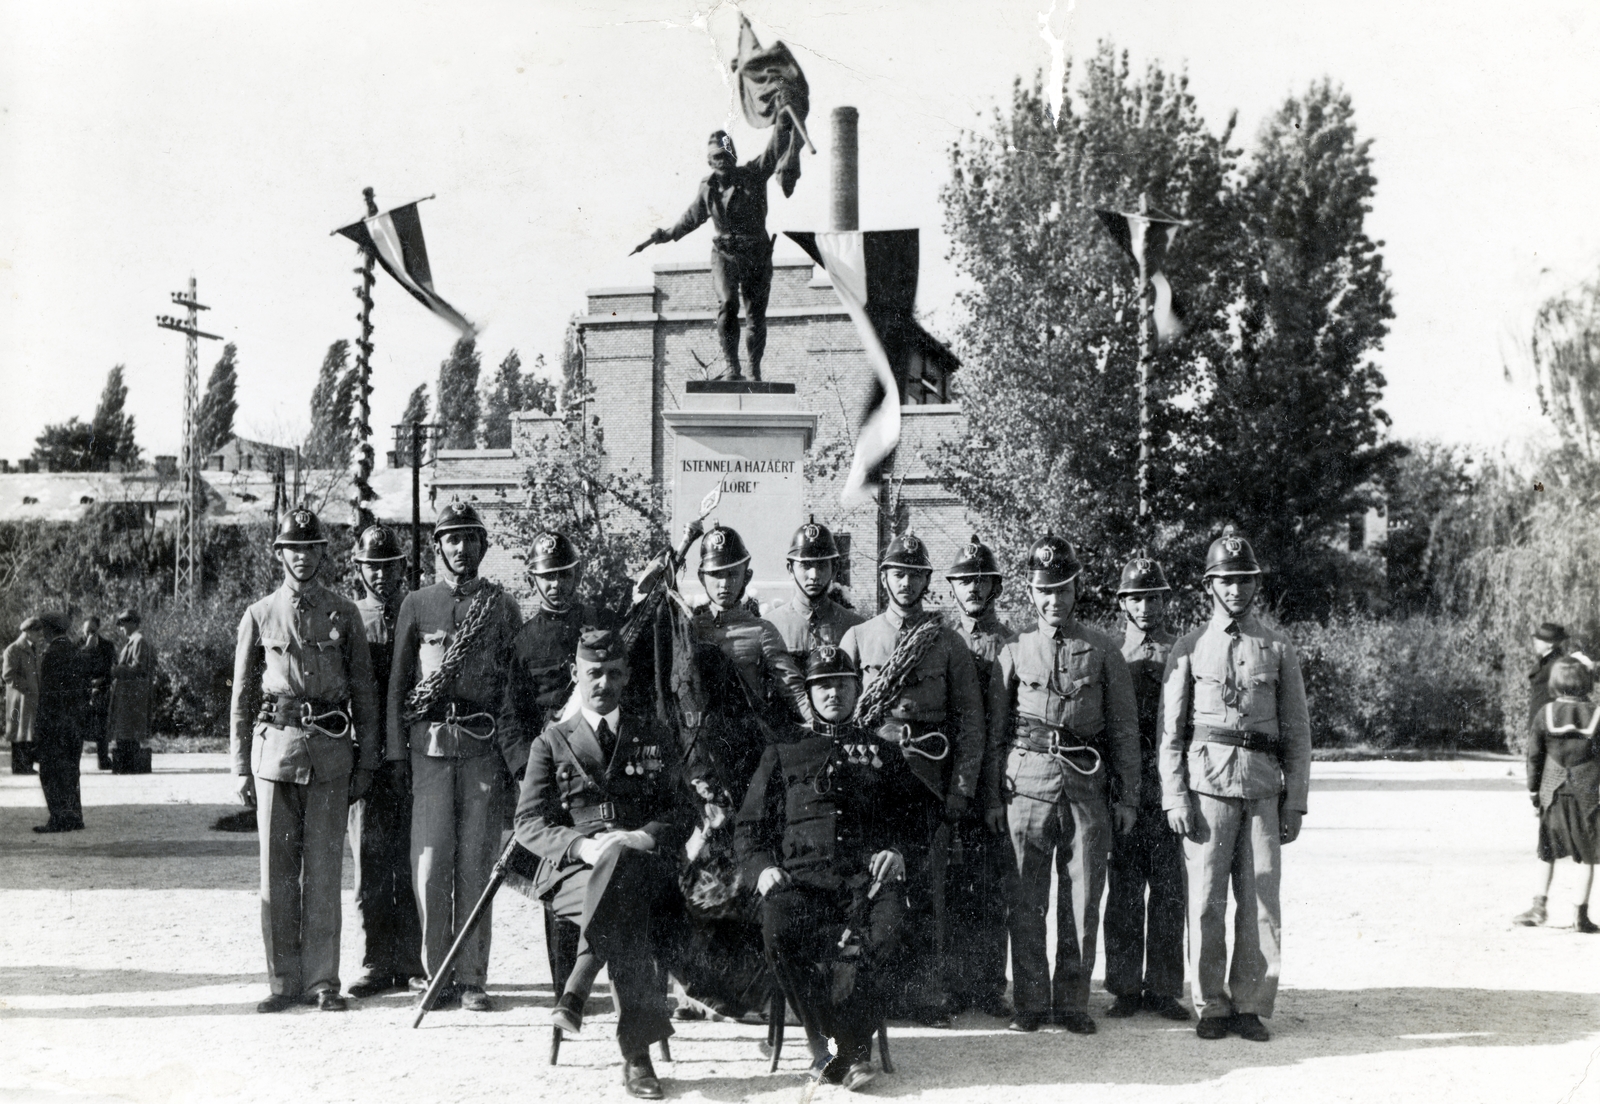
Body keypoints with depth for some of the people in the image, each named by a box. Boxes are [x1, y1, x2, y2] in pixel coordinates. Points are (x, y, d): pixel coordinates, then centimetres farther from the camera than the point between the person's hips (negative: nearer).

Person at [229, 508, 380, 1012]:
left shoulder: (344, 614, 7)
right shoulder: (259, 616, 8)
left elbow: (364, 690, 10)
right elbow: (242, 696, 11)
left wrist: (365, 760, 6)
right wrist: (241, 766, 7)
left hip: (331, 747, -1)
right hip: (275, 743, 1)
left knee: (324, 870, 0)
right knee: (277, 870, 2)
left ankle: (323, 980, 6)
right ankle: (284, 980, 10)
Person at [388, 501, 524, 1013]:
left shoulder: (502, 606, 9)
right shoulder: (416, 605, 9)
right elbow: (397, 683, 9)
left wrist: (518, 753, 1)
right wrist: (398, 752, 3)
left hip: (486, 745, 0)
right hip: (430, 744, 0)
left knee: (477, 864, 1)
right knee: (430, 862, -2)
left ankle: (471, 978, 6)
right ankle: (435, 974, 6)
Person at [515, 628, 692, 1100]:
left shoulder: (655, 739, 21)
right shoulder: (551, 741, 15)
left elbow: (679, 813, 13)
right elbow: (529, 823, 5)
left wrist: (647, 836, -10)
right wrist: (581, 845, -14)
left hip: (645, 867, 2)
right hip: (571, 870, -1)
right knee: (630, 911, -36)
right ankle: (637, 1051, -37)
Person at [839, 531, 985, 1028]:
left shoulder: (948, 642, 9)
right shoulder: (858, 637, 11)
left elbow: (970, 719, 6)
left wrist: (962, 786, -2)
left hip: (929, 778, -1)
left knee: (925, 889, -2)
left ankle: (924, 991, 3)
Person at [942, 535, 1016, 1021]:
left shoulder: (1010, 644, 4)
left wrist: (999, 792, -7)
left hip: (994, 778, -1)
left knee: (990, 887, 1)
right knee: (950, 885, 2)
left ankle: (990, 986, 8)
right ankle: (953, 984, 9)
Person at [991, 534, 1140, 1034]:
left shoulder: (1102, 650, 8)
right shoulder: (1015, 652, 8)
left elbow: (1125, 730, 9)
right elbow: (993, 729, 10)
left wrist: (1127, 797, 5)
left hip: (1087, 783, 0)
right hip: (1028, 781, 0)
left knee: (1083, 899, 2)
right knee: (1026, 899, 1)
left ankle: (1073, 1002, 12)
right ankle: (1030, 1002, 9)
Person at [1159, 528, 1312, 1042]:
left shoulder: (1279, 648, 10)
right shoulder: (1190, 648, 7)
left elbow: (1297, 732, 10)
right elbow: (1170, 731, 5)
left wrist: (1295, 801, 4)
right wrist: (1175, 796, -4)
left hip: (1263, 788, 1)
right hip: (1207, 784, -1)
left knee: (1261, 902, 0)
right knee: (1206, 901, -1)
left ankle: (1252, 1005, 9)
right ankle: (1212, 1006, 8)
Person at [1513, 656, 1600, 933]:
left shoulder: (1545, 714, -5)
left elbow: (1534, 756, 0)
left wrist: (1534, 794, 9)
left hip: (1554, 790, 1)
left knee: (1549, 851, 14)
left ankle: (1540, 905, 9)